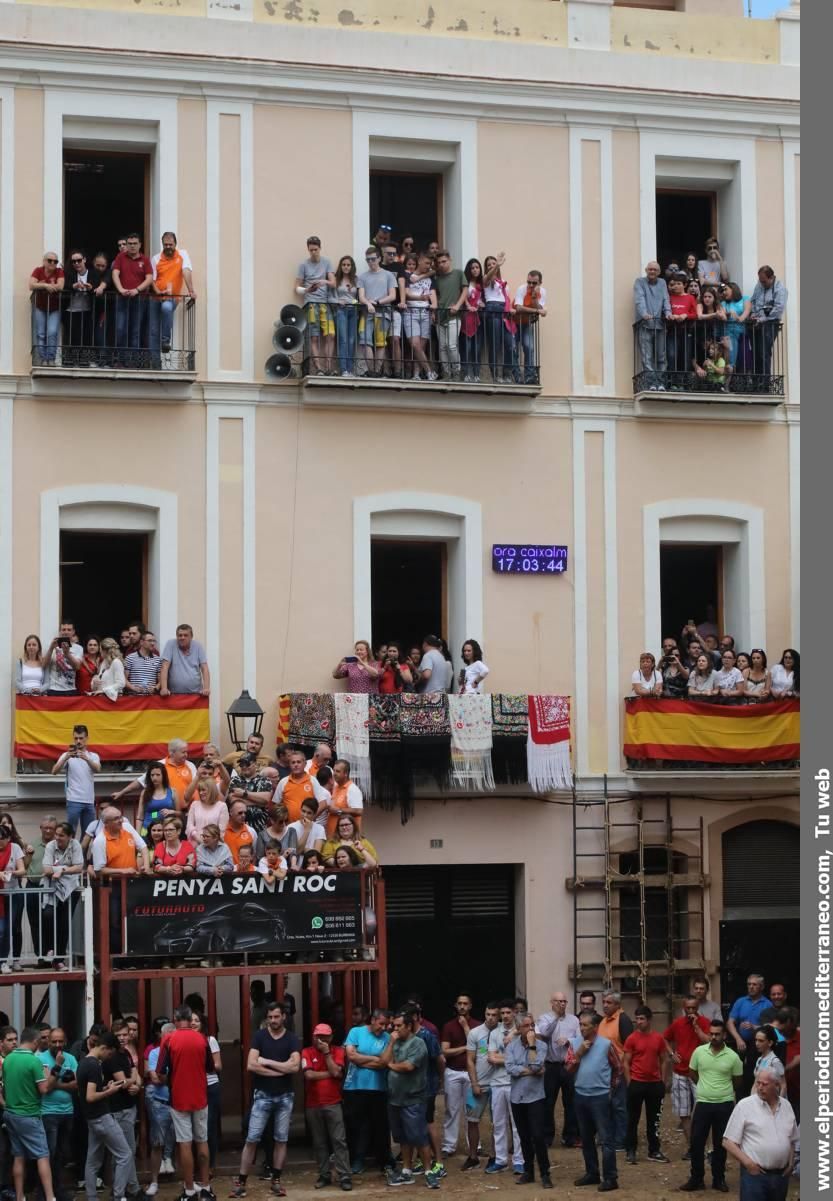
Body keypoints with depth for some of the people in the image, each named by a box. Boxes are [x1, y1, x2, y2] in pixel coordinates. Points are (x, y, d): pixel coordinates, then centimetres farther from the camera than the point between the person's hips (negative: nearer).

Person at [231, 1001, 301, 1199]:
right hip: (262, 1095, -1)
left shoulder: (292, 1040, 0)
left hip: (285, 1097, 1)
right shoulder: (259, 1036, -1)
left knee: (281, 1139, 6)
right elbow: (251, 1065, -13)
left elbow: (295, 1066, -15)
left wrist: (266, 1061, -12)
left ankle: (276, 1180, 14)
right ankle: (241, 1181, -2)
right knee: (252, 1139, -4)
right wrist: (280, 1070, -12)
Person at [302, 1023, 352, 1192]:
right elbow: (309, 1075, -14)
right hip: (313, 1105, 1)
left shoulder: (337, 1051, 2)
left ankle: (345, 1177, -7)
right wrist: (329, 1073, -9)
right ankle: (324, 1176, 15)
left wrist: (326, 1052, -10)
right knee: (319, 1143, 7)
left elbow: (336, 1072, -14)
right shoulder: (307, 1052, 0)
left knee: (339, 1140, -6)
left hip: (333, 1104, -1)